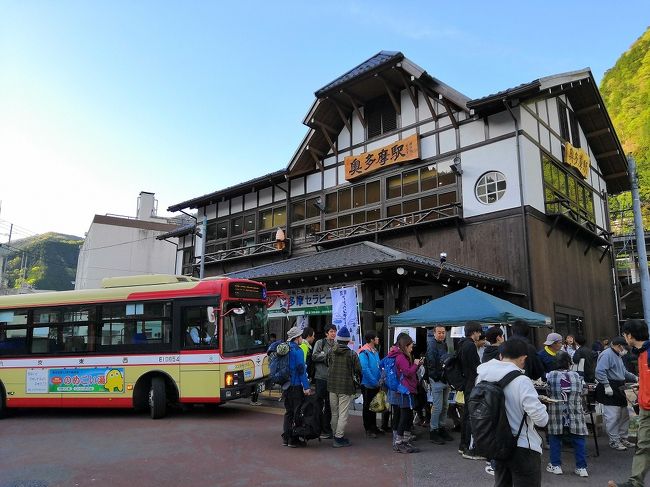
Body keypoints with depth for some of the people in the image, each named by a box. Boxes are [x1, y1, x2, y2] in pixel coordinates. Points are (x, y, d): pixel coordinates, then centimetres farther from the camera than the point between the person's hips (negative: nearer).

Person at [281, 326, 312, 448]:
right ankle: (293, 439, 5)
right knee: (297, 413, 1)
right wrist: (306, 387, -15)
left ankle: (286, 438, 21)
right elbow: (301, 370, -18)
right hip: (296, 386, -8)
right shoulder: (297, 351, -15)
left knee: (288, 412, 16)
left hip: (286, 386, 8)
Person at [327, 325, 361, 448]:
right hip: (346, 387, -4)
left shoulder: (331, 352, 0)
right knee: (343, 414, 1)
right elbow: (358, 370, -6)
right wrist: (359, 378, 16)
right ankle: (339, 438, 1)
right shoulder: (351, 354, -11)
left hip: (332, 387, 5)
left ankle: (336, 435, 24)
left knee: (334, 413, 15)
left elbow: (327, 365, 9)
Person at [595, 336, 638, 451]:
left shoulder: (617, 356, 20)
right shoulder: (606, 354, -15)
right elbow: (600, 371, -24)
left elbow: (623, 372, 30)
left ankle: (623, 438, 29)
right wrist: (606, 386, -25)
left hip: (619, 389, 11)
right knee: (612, 417, -5)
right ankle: (614, 441, 4)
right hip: (610, 389, -11)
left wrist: (635, 378, 18)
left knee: (624, 415, 17)